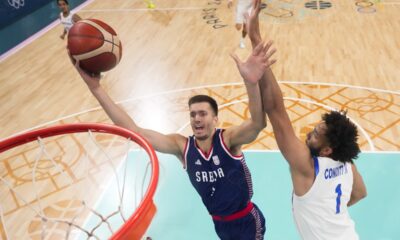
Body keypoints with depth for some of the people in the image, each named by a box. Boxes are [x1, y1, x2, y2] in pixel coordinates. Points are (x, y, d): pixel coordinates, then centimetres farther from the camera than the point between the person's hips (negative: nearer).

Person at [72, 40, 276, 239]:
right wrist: (95, 87, -28)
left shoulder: (228, 139, -23)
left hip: (247, 221, -4)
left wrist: (251, 83, -65)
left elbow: (258, 123, -45)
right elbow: (134, 131, -22)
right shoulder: (182, 146, -15)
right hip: (220, 223, 4)